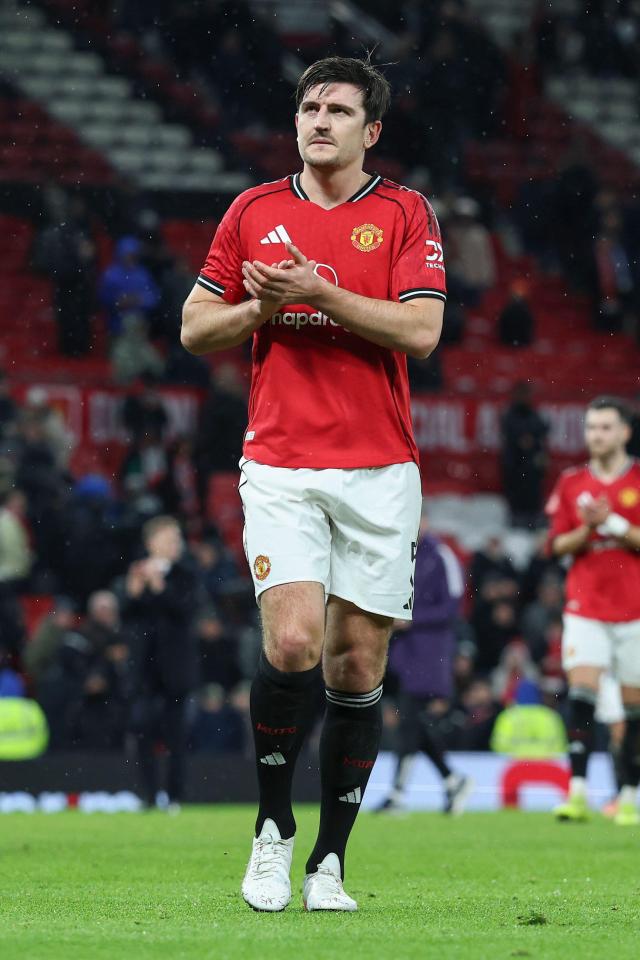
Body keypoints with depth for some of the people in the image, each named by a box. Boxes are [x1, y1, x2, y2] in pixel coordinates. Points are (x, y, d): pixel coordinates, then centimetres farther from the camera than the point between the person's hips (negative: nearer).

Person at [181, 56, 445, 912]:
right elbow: (196, 327, 13)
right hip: (279, 467, 0)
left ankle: (329, 862, 11)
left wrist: (318, 294, -15)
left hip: (379, 471, 0)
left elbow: (421, 329, -9)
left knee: (357, 666, 1)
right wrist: (263, 308, -6)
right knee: (292, 642, -18)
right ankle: (273, 831, 1)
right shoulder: (253, 212, 10)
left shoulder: (405, 214, 4)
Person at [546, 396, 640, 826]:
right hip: (585, 608, 1)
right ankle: (578, 793, -18)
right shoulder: (571, 483, 9)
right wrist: (587, 529, -10)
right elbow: (558, 544, 8)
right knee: (582, 691, -14)